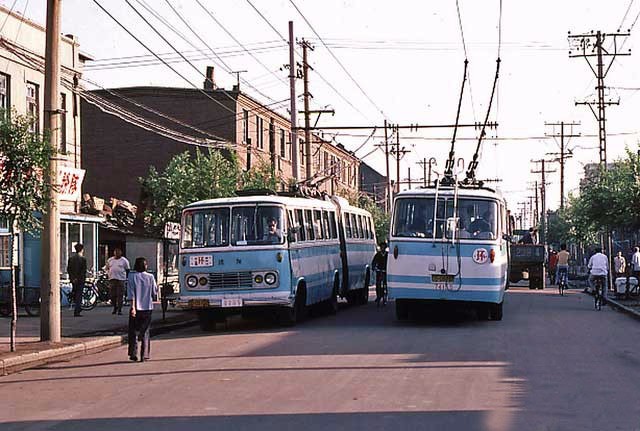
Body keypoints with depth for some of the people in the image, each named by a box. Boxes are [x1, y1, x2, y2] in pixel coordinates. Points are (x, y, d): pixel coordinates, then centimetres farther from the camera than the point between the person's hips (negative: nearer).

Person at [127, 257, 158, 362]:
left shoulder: (132, 276, -5)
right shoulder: (150, 277, -1)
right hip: (148, 307, 1)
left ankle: (133, 354, 5)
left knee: (133, 331, 10)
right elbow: (154, 293, 4)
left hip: (136, 308, -1)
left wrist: (133, 307, -12)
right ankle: (144, 355, 3)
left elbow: (131, 294, -10)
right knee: (145, 332, 8)